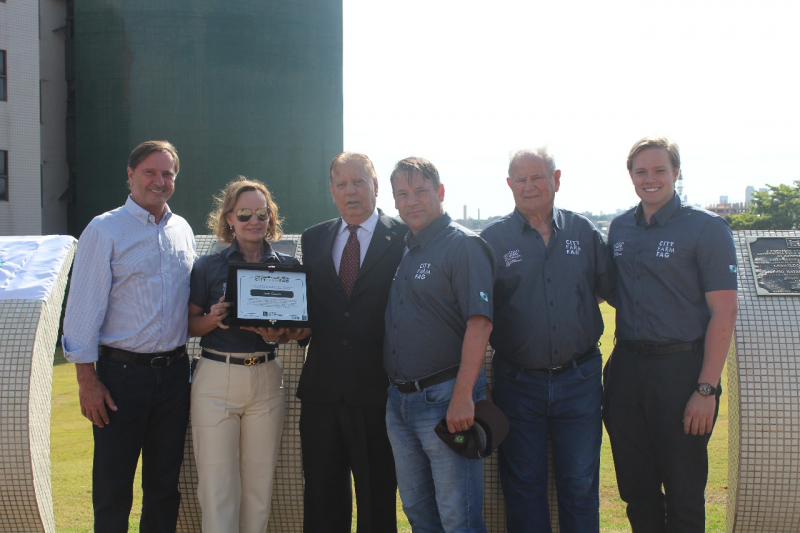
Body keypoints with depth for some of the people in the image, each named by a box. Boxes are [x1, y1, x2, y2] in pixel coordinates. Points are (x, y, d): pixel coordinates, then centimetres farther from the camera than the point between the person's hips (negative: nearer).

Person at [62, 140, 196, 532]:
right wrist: (87, 379, -12)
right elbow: (84, 308, -7)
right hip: (121, 374, -5)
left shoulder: (182, 231, 11)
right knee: (112, 488, 2)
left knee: (165, 483, 13)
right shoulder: (104, 230, -5)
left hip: (174, 372, 5)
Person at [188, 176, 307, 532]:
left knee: (260, 480, 7)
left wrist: (278, 334, -11)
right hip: (216, 379, -2)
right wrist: (213, 319, -16)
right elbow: (190, 325, 5)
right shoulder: (209, 266, 3)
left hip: (267, 379, 2)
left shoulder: (288, 266, 7)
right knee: (217, 481, -2)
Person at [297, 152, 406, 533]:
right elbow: (309, 305, 13)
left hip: (376, 391, -4)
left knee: (378, 501, 9)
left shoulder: (404, 238, -3)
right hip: (321, 388, 4)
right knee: (321, 500, 14)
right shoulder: (313, 239, 11)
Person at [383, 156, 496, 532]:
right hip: (399, 399, 8)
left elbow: (479, 323, -19)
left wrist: (462, 398, -25)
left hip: (444, 399, -8)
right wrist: (395, 391, 9)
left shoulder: (463, 246, -10)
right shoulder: (403, 250, 13)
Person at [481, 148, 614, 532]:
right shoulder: (493, 239, -1)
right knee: (523, 486, 10)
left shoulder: (582, 231, 4)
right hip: (519, 383, -1)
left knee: (580, 485, 10)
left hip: (579, 381, 1)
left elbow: (611, 289, 13)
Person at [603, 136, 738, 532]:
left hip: (680, 369, -5)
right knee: (636, 489, 12)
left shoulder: (706, 228, -6)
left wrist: (706, 390, -16)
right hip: (626, 365, 5)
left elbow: (724, 312, -10)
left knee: (683, 494, 4)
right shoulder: (620, 228, 10)